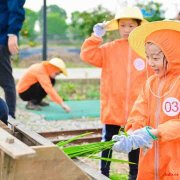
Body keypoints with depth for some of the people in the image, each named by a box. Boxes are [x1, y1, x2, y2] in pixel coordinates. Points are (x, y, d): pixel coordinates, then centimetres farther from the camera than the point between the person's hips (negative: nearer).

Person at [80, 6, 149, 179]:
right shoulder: (109, 49, 2)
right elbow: (88, 55, -6)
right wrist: (96, 36, -14)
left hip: (136, 107, 0)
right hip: (112, 106, 0)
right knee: (107, 140, 7)